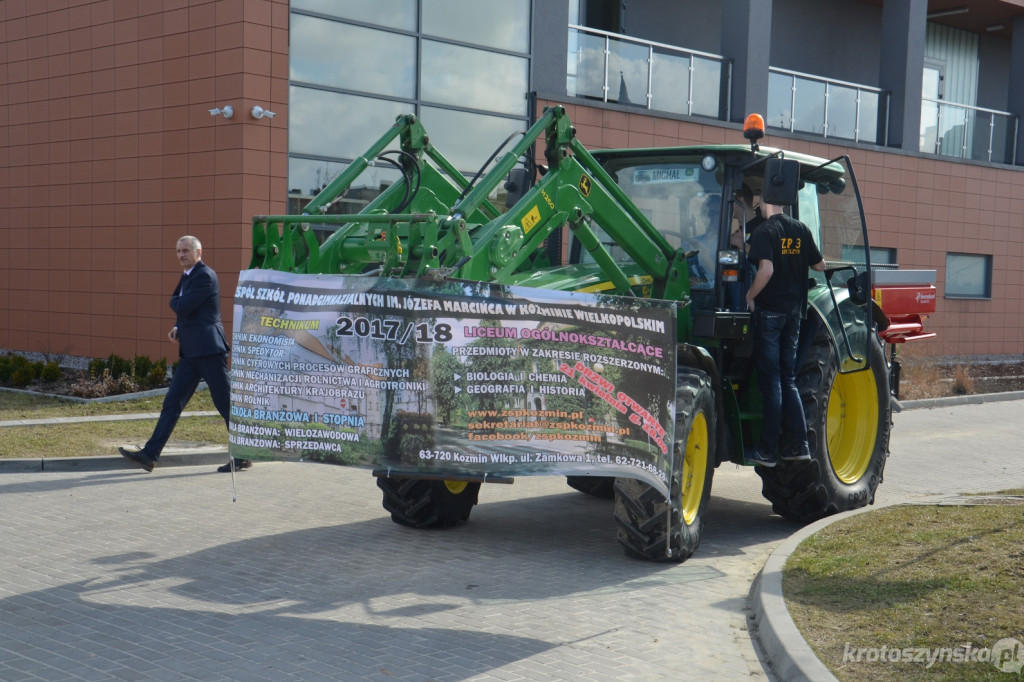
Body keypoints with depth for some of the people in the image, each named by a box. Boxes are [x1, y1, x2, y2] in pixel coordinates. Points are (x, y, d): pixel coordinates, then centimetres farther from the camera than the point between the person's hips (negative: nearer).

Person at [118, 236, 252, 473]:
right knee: (172, 402, 6)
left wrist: (175, 301, 4)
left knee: (226, 404, -3)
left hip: (208, 349, -10)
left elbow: (183, 306, -19)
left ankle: (242, 457, 5)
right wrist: (178, 327, 8)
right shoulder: (188, 277, 19)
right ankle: (149, 455, 6)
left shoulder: (205, 276, -11)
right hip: (191, 352, 10)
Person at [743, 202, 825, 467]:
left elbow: (766, 269, -23)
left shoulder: (765, 232, -10)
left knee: (771, 381, -3)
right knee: (788, 380, 13)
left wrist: (750, 296, -8)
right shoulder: (801, 230, 8)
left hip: (768, 310, -6)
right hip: (793, 312, 6)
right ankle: (799, 445, 9)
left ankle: (768, 450, 1)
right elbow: (820, 265, 13)